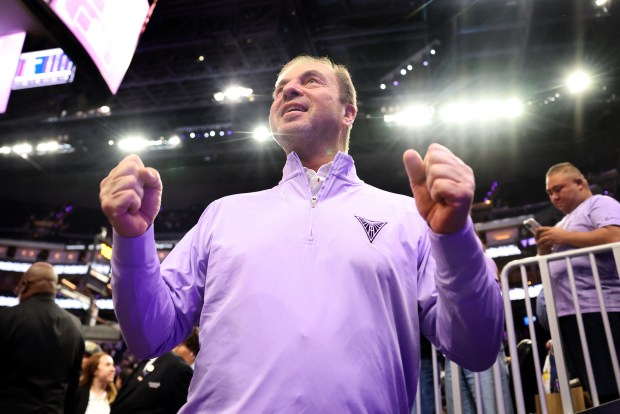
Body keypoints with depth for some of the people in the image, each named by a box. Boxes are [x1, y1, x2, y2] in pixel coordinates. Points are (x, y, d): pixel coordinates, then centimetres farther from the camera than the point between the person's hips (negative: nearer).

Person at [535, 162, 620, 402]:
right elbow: (554, 270, 27)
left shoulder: (599, 203, 3)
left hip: (599, 309, -9)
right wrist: (544, 250, 7)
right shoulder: (563, 224, 27)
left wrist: (564, 237, -11)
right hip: (568, 314, 9)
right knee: (599, 391, 9)